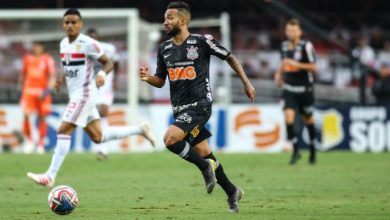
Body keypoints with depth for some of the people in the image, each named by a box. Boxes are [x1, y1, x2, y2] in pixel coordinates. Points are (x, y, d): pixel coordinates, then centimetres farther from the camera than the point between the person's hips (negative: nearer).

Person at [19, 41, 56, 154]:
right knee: (26, 116, -12)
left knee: (42, 118, 3)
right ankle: (29, 141, 3)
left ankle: (41, 144, 15)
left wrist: (47, 90, -21)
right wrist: (22, 88, 22)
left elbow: (52, 77, -8)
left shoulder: (48, 60, -2)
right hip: (29, 90, 2)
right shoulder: (27, 58, 9)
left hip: (42, 93, -2)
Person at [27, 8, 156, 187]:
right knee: (97, 137, 13)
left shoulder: (88, 44, -14)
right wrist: (62, 79, 7)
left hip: (84, 94, -9)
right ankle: (139, 129, 26)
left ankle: (50, 176, -11)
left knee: (63, 131, -13)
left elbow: (108, 63, -7)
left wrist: (102, 74, -27)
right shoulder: (64, 43, 10)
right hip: (74, 95, 9)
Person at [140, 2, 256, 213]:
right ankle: (232, 192, 26)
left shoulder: (202, 42, -9)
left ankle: (205, 166, -4)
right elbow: (160, 81, 14)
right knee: (204, 153, 11)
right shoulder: (164, 49, 8)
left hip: (199, 105, -6)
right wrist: (148, 77, -7)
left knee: (170, 139, -24)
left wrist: (246, 82, 0)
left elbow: (230, 58, 2)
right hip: (180, 108, 6)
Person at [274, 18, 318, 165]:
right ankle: (295, 151, -8)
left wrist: (295, 64, -24)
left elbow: (313, 67, -14)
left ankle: (312, 152, 29)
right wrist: (279, 72, 5)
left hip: (305, 88, -3)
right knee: (288, 117, -17)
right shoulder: (284, 46, 4)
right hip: (289, 88, 3)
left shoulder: (306, 46, -13)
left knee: (308, 119, 11)